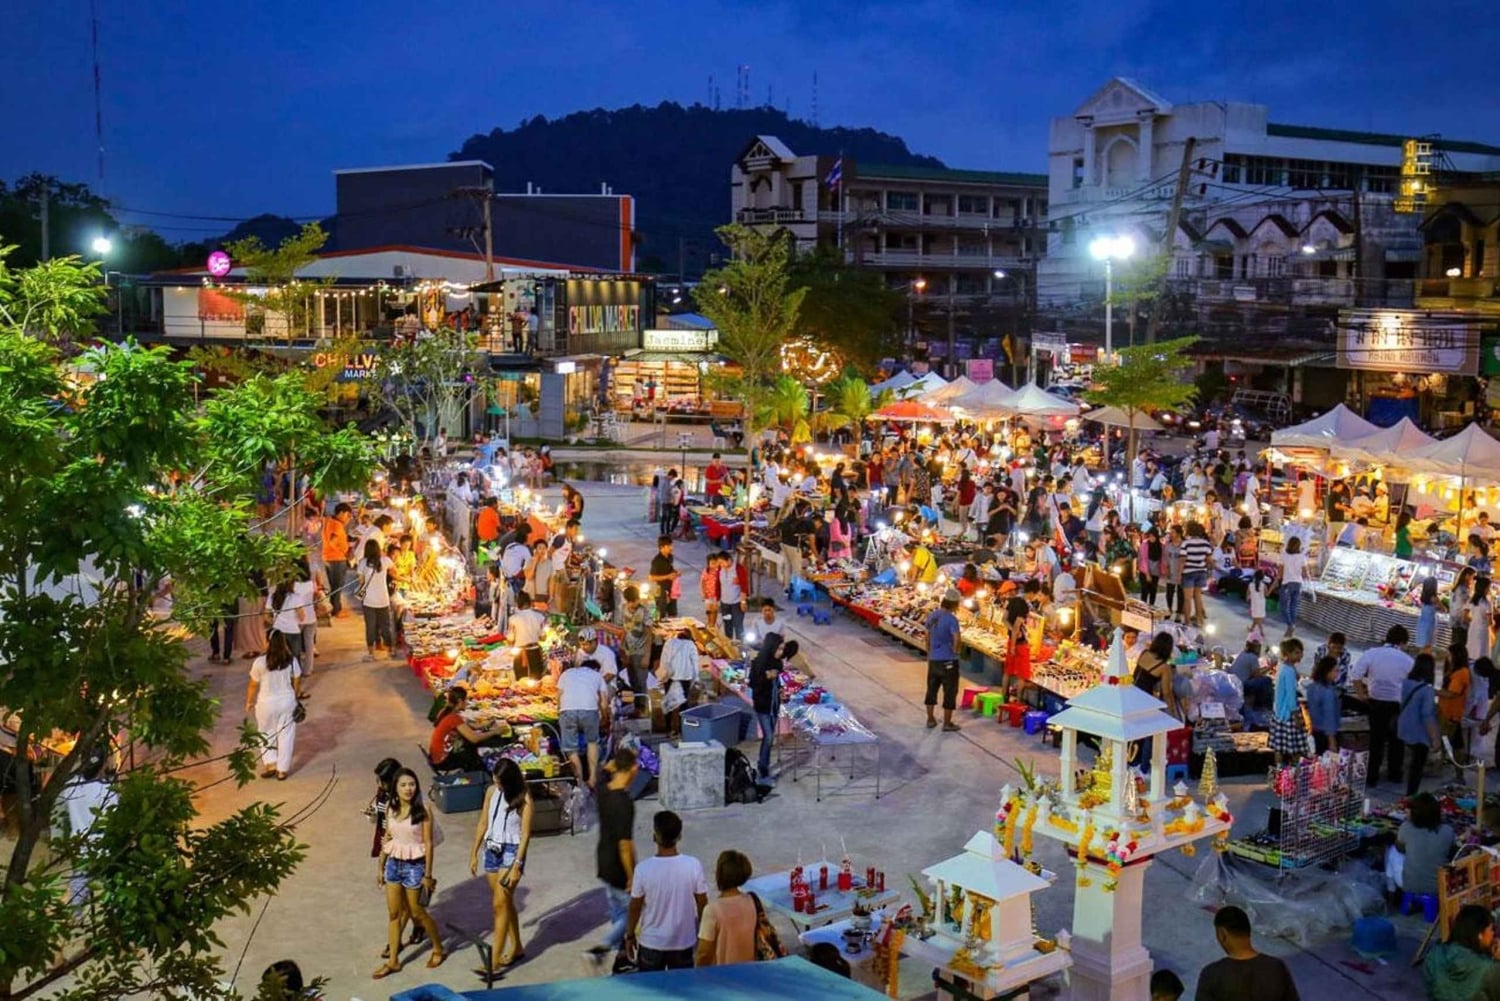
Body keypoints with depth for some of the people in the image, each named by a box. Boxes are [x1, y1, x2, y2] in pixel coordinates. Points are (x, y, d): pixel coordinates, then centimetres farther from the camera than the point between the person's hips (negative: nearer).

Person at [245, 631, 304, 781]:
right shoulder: (291, 660, -9)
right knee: (286, 735, 11)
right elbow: (297, 682, 2)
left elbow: (253, 685, -7)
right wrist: (296, 696, 20)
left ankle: (270, 764, 16)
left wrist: (249, 702, 9)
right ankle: (282, 769, 16)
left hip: (266, 703, -2)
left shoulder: (260, 662, -17)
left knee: (266, 734, 21)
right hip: (287, 701, 2)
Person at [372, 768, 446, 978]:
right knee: (393, 913, 10)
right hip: (393, 863, 5)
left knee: (417, 912, 7)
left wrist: (428, 874, -12)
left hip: (414, 866, -5)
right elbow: (387, 839, 9)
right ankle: (393, 961, 21)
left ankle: (438, 949, 27)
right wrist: (381, 868, 12)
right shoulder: (391, 810, -1)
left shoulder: (423, 811, -16)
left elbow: (428, 843, -13)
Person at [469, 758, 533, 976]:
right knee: (505, 902, 16)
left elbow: (525, 835, -14)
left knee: (500, 904, -9)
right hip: (492, 850, 6)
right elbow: (483, 824, 9)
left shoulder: (523, 799, -15)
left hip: (511, 851, -6)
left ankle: (494, 962, -6)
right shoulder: (491, 792, 1)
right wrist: (474, 854, 9)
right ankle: (517, 949, 31)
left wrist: (517, 866, -17)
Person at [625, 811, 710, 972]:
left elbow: (635, 907, -8)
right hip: (684, 941, 1)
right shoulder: (693, 865, -16)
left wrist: (630, 935, 8)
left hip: (651, 942, -1)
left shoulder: (643, 868, -19)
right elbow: (702, 905, -6)